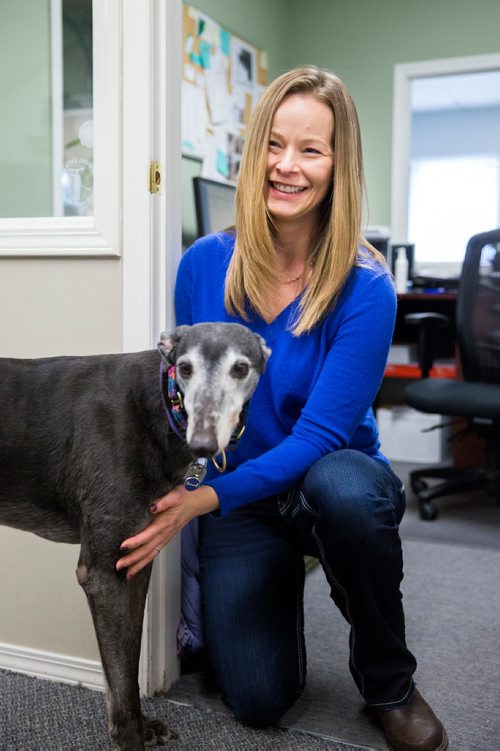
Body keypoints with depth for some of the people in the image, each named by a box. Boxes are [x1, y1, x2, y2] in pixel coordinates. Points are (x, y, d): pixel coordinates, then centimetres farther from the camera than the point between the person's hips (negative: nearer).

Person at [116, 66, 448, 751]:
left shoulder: (364, 288, -20)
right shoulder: (205, 264, -10)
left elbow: (319, 436, -22)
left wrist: (207, 499, -31)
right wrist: (172, 503, -2)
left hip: (330, 484, -2)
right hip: (238, 500, 2)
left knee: (344, 488, -40)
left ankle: (388, 684, -11)